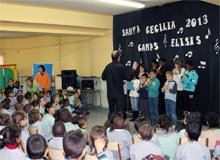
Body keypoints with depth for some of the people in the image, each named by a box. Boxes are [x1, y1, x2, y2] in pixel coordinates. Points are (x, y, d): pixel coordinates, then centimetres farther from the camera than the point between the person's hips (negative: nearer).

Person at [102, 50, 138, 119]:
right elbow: (129, 78, -12)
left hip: (110, 93, 4)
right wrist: (133, 69, -1)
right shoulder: (121, 67, -14)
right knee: (119, 112, 4)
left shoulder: (108, 66, -2)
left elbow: (103, 77, 7)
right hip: (119, 93, -4)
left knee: (111, 111, 16)